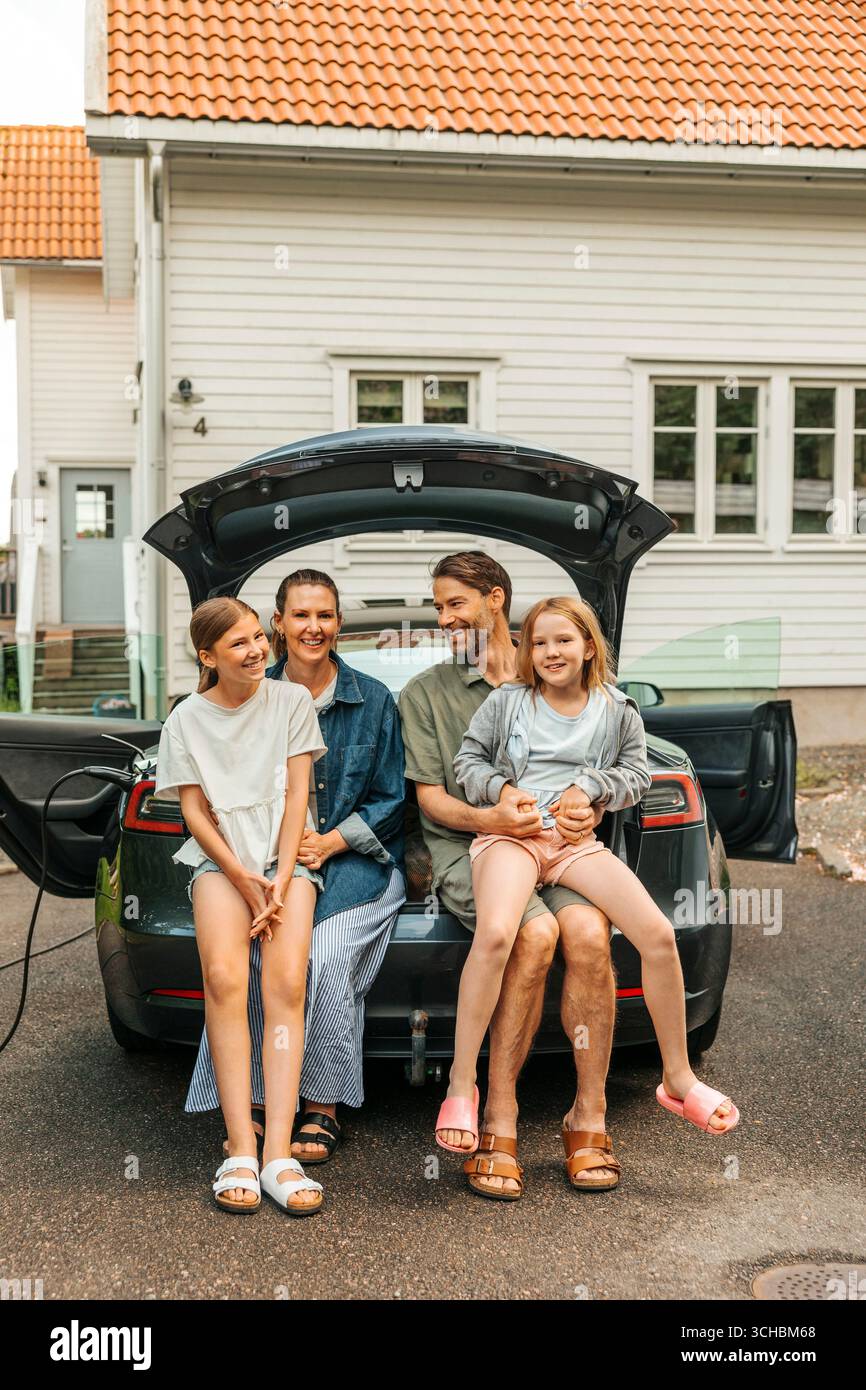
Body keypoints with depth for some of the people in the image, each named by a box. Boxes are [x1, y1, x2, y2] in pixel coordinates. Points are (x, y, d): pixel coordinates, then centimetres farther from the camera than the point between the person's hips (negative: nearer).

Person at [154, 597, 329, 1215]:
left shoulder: (293, 701, 7)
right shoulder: (187, 719, 8)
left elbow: (298, 794, 3)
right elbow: (194, 810, 4)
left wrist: (281, 879, -9)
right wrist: (243, 878, -10)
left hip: (287, 857, 0)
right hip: (220, 860, 0)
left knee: (286, 981, -26)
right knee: (224, 979, -27)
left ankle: (278, 1151, -30)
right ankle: (240, 1151, -28)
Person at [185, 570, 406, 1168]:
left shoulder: (373, 699, 5)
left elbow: (391, 801, 5)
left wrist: (330, 842, -10)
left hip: (357, 862, -1)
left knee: (325, 959, -28)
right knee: (260, 954, -29)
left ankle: (324, 1110, -12)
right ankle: (259, 1101, -14)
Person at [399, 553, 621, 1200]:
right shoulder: (426, 692, 13)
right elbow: (432, 798, 5)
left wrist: (589, 808, -6)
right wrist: (487, 819, -16)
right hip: (468, 850, -2)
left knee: (588, 930, -31)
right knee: (535, 933, -33)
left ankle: (589, 1117, -21)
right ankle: (500, 1121, -25)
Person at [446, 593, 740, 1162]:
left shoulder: (617, 711, 12)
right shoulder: (505, 703, 8)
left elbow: (637, 775, 15)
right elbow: (468, 760, 12)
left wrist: (591, 786, -3)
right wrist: (500, 788, -7)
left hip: (577, 839, 2)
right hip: (510, 834, -2)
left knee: (658, 933, -17)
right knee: (495, 933, -34)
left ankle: (678, 1079, 2)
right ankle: (461, 1085, -21)